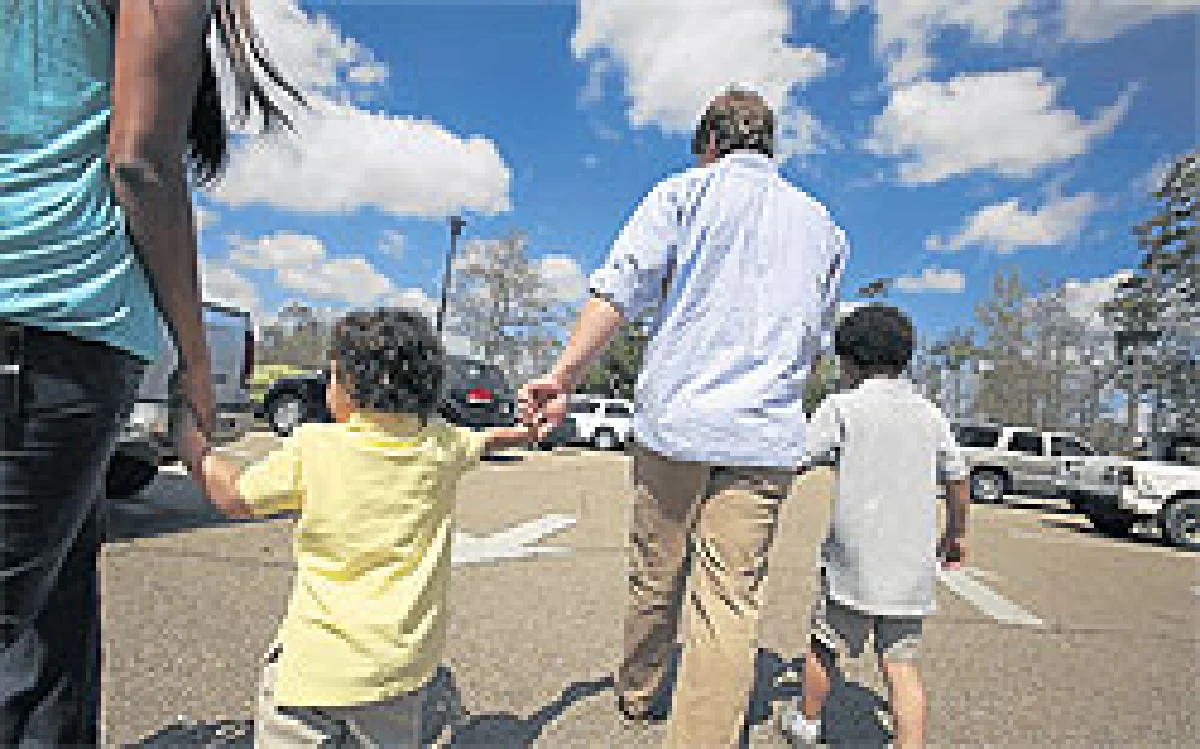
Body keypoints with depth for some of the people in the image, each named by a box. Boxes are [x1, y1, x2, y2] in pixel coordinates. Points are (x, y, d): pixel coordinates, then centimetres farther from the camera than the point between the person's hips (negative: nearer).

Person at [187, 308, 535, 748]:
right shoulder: (442, 446, -3)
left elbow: (235, 499, 0)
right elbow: (489, 440, 17)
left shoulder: (312, 447, -13)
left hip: (320, 662, -3)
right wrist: (530, 430, 37)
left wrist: (195, 444, 15)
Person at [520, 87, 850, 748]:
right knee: (730, 605, 3)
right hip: (767, 436, 2)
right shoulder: (822, 224, 18)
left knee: (655, 580, 15)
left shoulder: (685, 192, 6)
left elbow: (620, 290, -8)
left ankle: (635, 694, 38)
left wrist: (563, 377, -12)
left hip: (675, 418, -2)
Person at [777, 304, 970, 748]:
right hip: (913, 563, 5)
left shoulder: (843, 405, -8)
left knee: (825, 645, 15)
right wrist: (955, 534, 29)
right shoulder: (930, 414, 8)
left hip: (855, 561, -4)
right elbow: (958, 480, 15)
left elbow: (794, 461, -10)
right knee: (901, 665, 11)